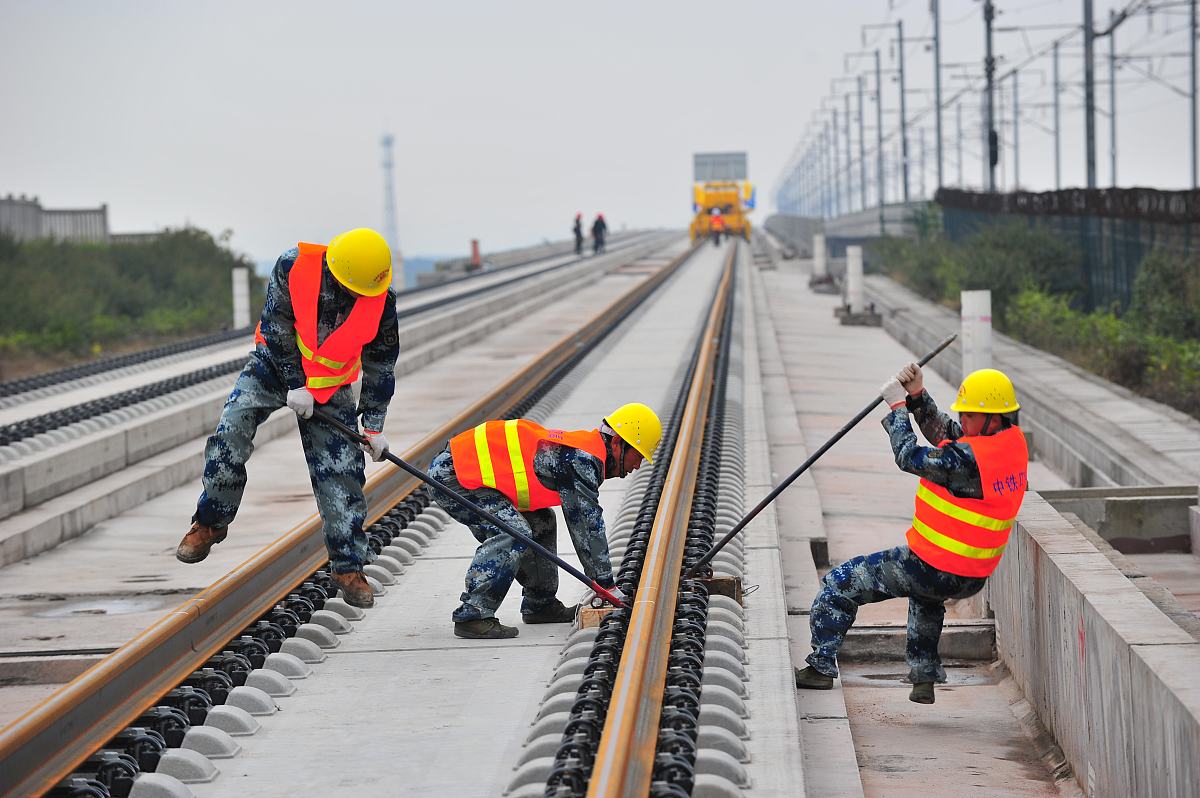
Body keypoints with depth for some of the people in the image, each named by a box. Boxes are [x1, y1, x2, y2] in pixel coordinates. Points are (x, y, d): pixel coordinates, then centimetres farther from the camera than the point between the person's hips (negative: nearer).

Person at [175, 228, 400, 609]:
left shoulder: (381, 300, -18)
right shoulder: (293, 267, -24)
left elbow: (380, 364, -6)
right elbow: (277, 326, -15)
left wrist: (374, 425, -5)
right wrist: (294, 385, -17)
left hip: (331, 385, 1)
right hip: (276, 363, -1)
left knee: (341, 475, -5)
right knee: (231, 429, -20)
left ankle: (348, 567, 6)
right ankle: (211, 523, -1)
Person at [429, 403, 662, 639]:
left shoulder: (580, 447, 15)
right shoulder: (583, 459, -17)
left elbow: (581, 522, 23)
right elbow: (588, 524, -18)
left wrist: (600, 578, 23)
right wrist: (606, 582, -11)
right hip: (452, 475, -11)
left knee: (540, 523, 17)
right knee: (513, 533, -24)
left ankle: (540, 604, 23)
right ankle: (473, 615, -23)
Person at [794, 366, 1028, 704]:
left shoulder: (970, 458, -28)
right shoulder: (1012, 439, -1)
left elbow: (909, 457, -16)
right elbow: (941, 430, 10)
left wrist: (897, 405, -5)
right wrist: (917, 395, -1)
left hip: (934, 570, -9)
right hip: (973, 579, 9)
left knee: (839, 583, 5)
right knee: (926, 594, 44)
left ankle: (821, 667, 8)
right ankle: (924, 677, 42)